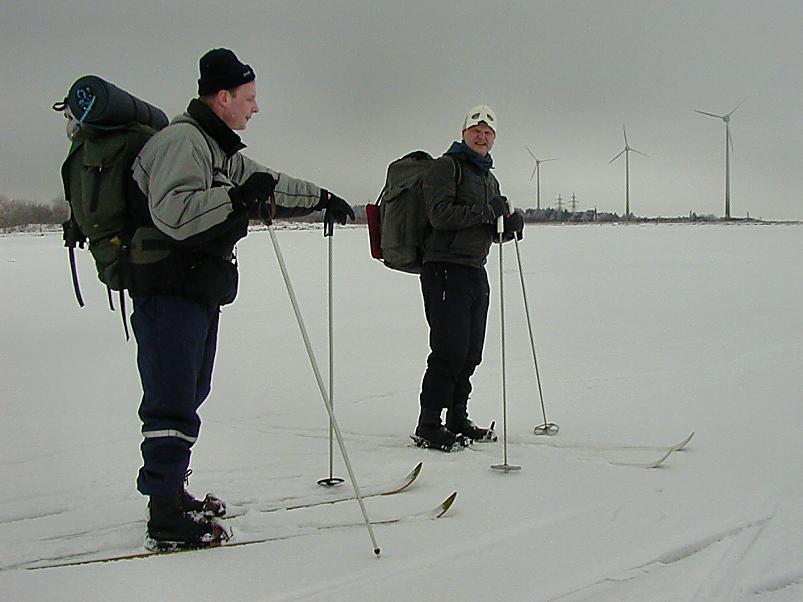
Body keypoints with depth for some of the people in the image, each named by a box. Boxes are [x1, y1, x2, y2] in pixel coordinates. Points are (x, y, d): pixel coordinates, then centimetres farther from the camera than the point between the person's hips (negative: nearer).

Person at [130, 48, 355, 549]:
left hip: (201, 292, 11)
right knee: (173, 405, -9)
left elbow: (268, 185, 32)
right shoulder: (181, 141, -14)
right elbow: (173, 212, -27)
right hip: (169, 293, -11)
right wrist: (237, 198, -26)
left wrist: (321, 198, 38)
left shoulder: (220, 150, 19)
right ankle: (166, 522, -5)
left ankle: (172, 493, 28)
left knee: (189, 394, 17)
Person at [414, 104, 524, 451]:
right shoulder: (446, 167, -3)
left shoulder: (489, 180, 23)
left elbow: (494, 232, 24)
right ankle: (428, 425, -6)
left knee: (470, 352, 10)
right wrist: (485, 212, -17)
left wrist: (511, 224, 2)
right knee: (449, 350, -12)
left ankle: (457, 419, 20)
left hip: (476, 272, 9)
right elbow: (440, 214, -17)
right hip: (445, 269, -9)